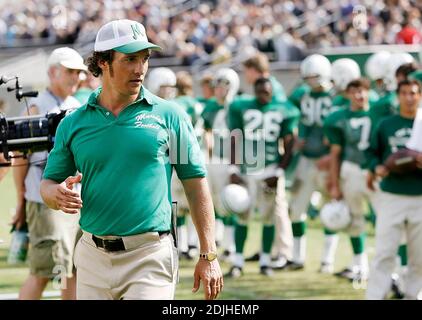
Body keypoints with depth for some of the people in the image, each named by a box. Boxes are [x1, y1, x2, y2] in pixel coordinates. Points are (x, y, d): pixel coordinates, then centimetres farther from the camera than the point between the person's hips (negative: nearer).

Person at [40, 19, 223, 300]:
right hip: (93, 257, 3)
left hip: (151, 257, -3)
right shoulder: (73, 124, 8)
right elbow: (48, 184, 14)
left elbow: (196, 185, 2)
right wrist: (58, 195, -11)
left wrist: (208, 256, -3)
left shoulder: (169, 115, 2)